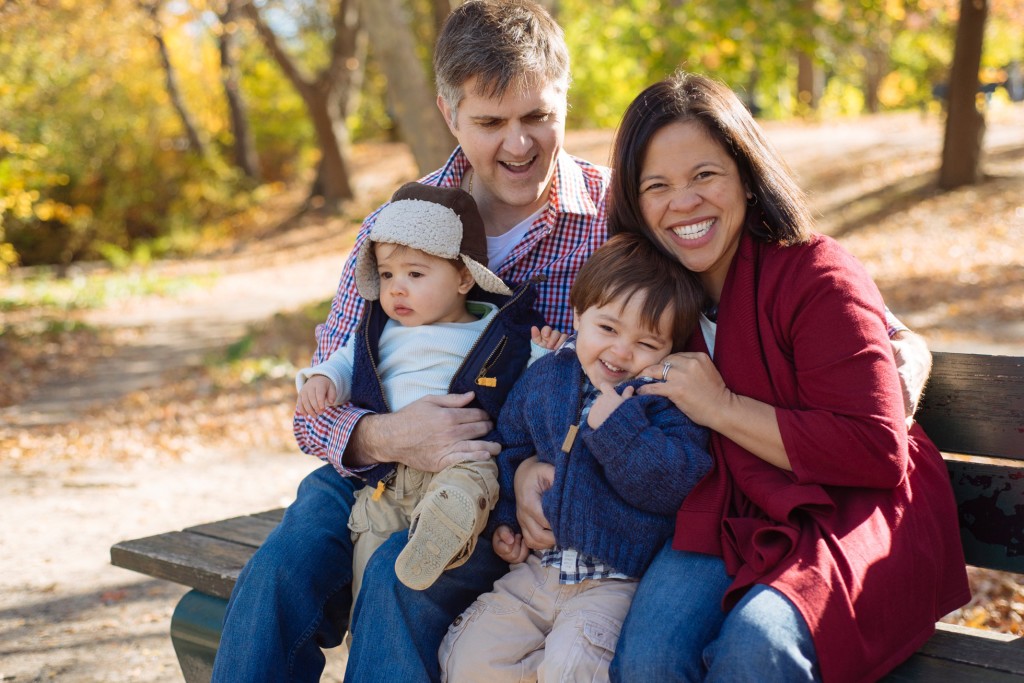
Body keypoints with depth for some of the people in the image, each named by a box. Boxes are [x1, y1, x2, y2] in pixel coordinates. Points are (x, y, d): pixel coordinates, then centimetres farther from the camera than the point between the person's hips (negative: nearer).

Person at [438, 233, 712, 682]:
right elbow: (510, 444, 21)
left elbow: (678, 484, -20)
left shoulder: (667, 402, -8)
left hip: (615, 582, -4)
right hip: (536, 567, 5)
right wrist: (503, 518, 14)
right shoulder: (545, 376, 6)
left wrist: (618, 426, -27)